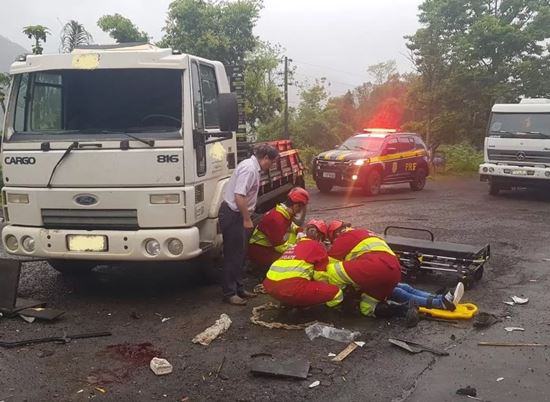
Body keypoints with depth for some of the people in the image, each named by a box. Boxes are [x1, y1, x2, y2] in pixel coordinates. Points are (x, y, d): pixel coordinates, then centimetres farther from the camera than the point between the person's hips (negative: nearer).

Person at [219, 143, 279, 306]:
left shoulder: (253, 167, 11)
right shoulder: (249, 168, -20)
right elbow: (239, 196, -27)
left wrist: (246, 218, 17)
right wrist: (247, 219, -20)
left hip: (237, 214, 10)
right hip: (232, 214, -10)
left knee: (240, 253, 16)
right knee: (233, 254, -3)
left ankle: (238, 288, 27)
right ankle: (229, 293, 5)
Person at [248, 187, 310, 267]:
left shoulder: (286, 213, -2)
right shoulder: (277, 218, -29)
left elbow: (290, 225, 23)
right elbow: (281, 247, -26)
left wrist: (299, 231, 4)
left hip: (271, 245, 10)